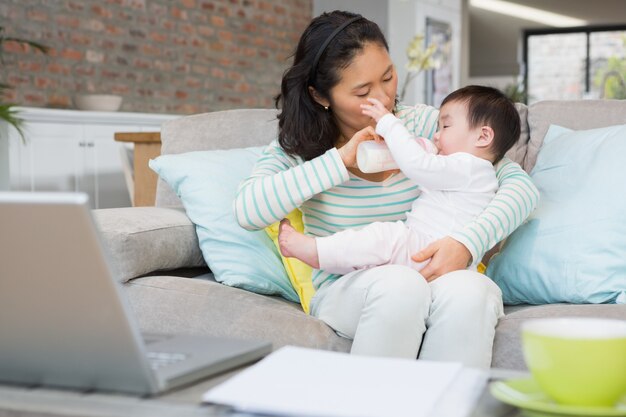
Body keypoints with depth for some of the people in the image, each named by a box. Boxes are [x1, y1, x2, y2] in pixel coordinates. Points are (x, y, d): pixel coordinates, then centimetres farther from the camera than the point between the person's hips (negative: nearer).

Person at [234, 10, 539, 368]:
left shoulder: (425, 124, 3)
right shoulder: (298, 148, 2)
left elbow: (521, 186, -3)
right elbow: (248, 211, -18)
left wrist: (467, 244, -23)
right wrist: (340, 160, -19)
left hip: (428, 277, 1)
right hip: (344, 294, -1)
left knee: (468, 291, -34)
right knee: (401, 285, -35)